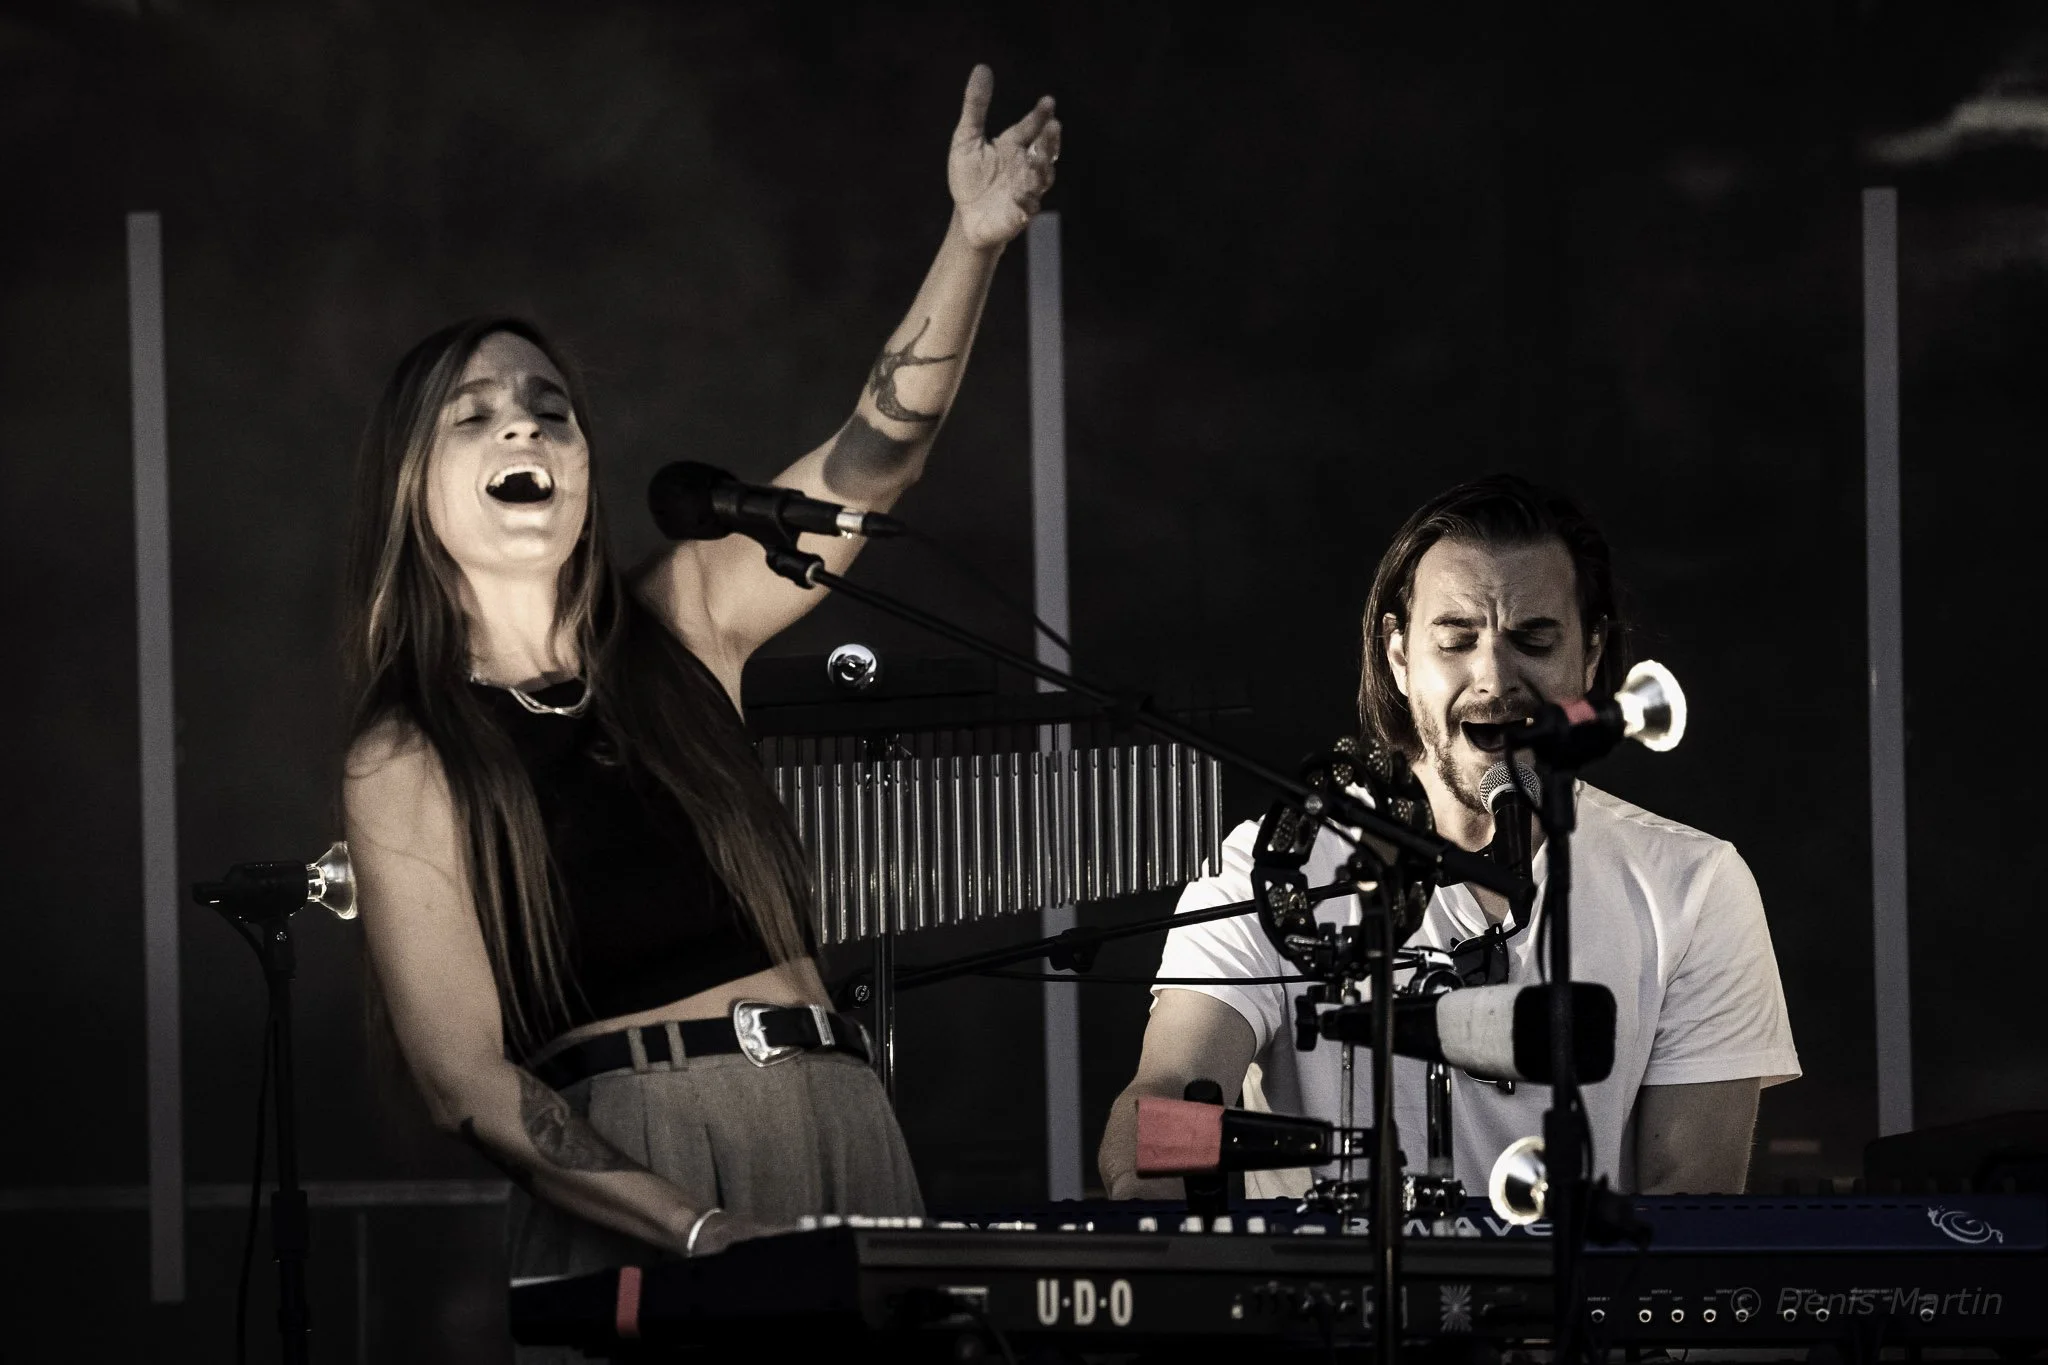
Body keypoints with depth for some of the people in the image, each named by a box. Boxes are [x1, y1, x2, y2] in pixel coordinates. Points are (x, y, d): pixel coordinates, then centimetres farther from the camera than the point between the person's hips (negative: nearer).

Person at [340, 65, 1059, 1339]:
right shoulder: (406, 760, 0)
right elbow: (468, 1079, -6)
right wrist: (696, 1229, -19)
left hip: (843, 1129, 4)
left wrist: (976, 239, -12)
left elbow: (870, 465, 4)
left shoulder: (680, 629, 12)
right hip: (630, 1168, -4)